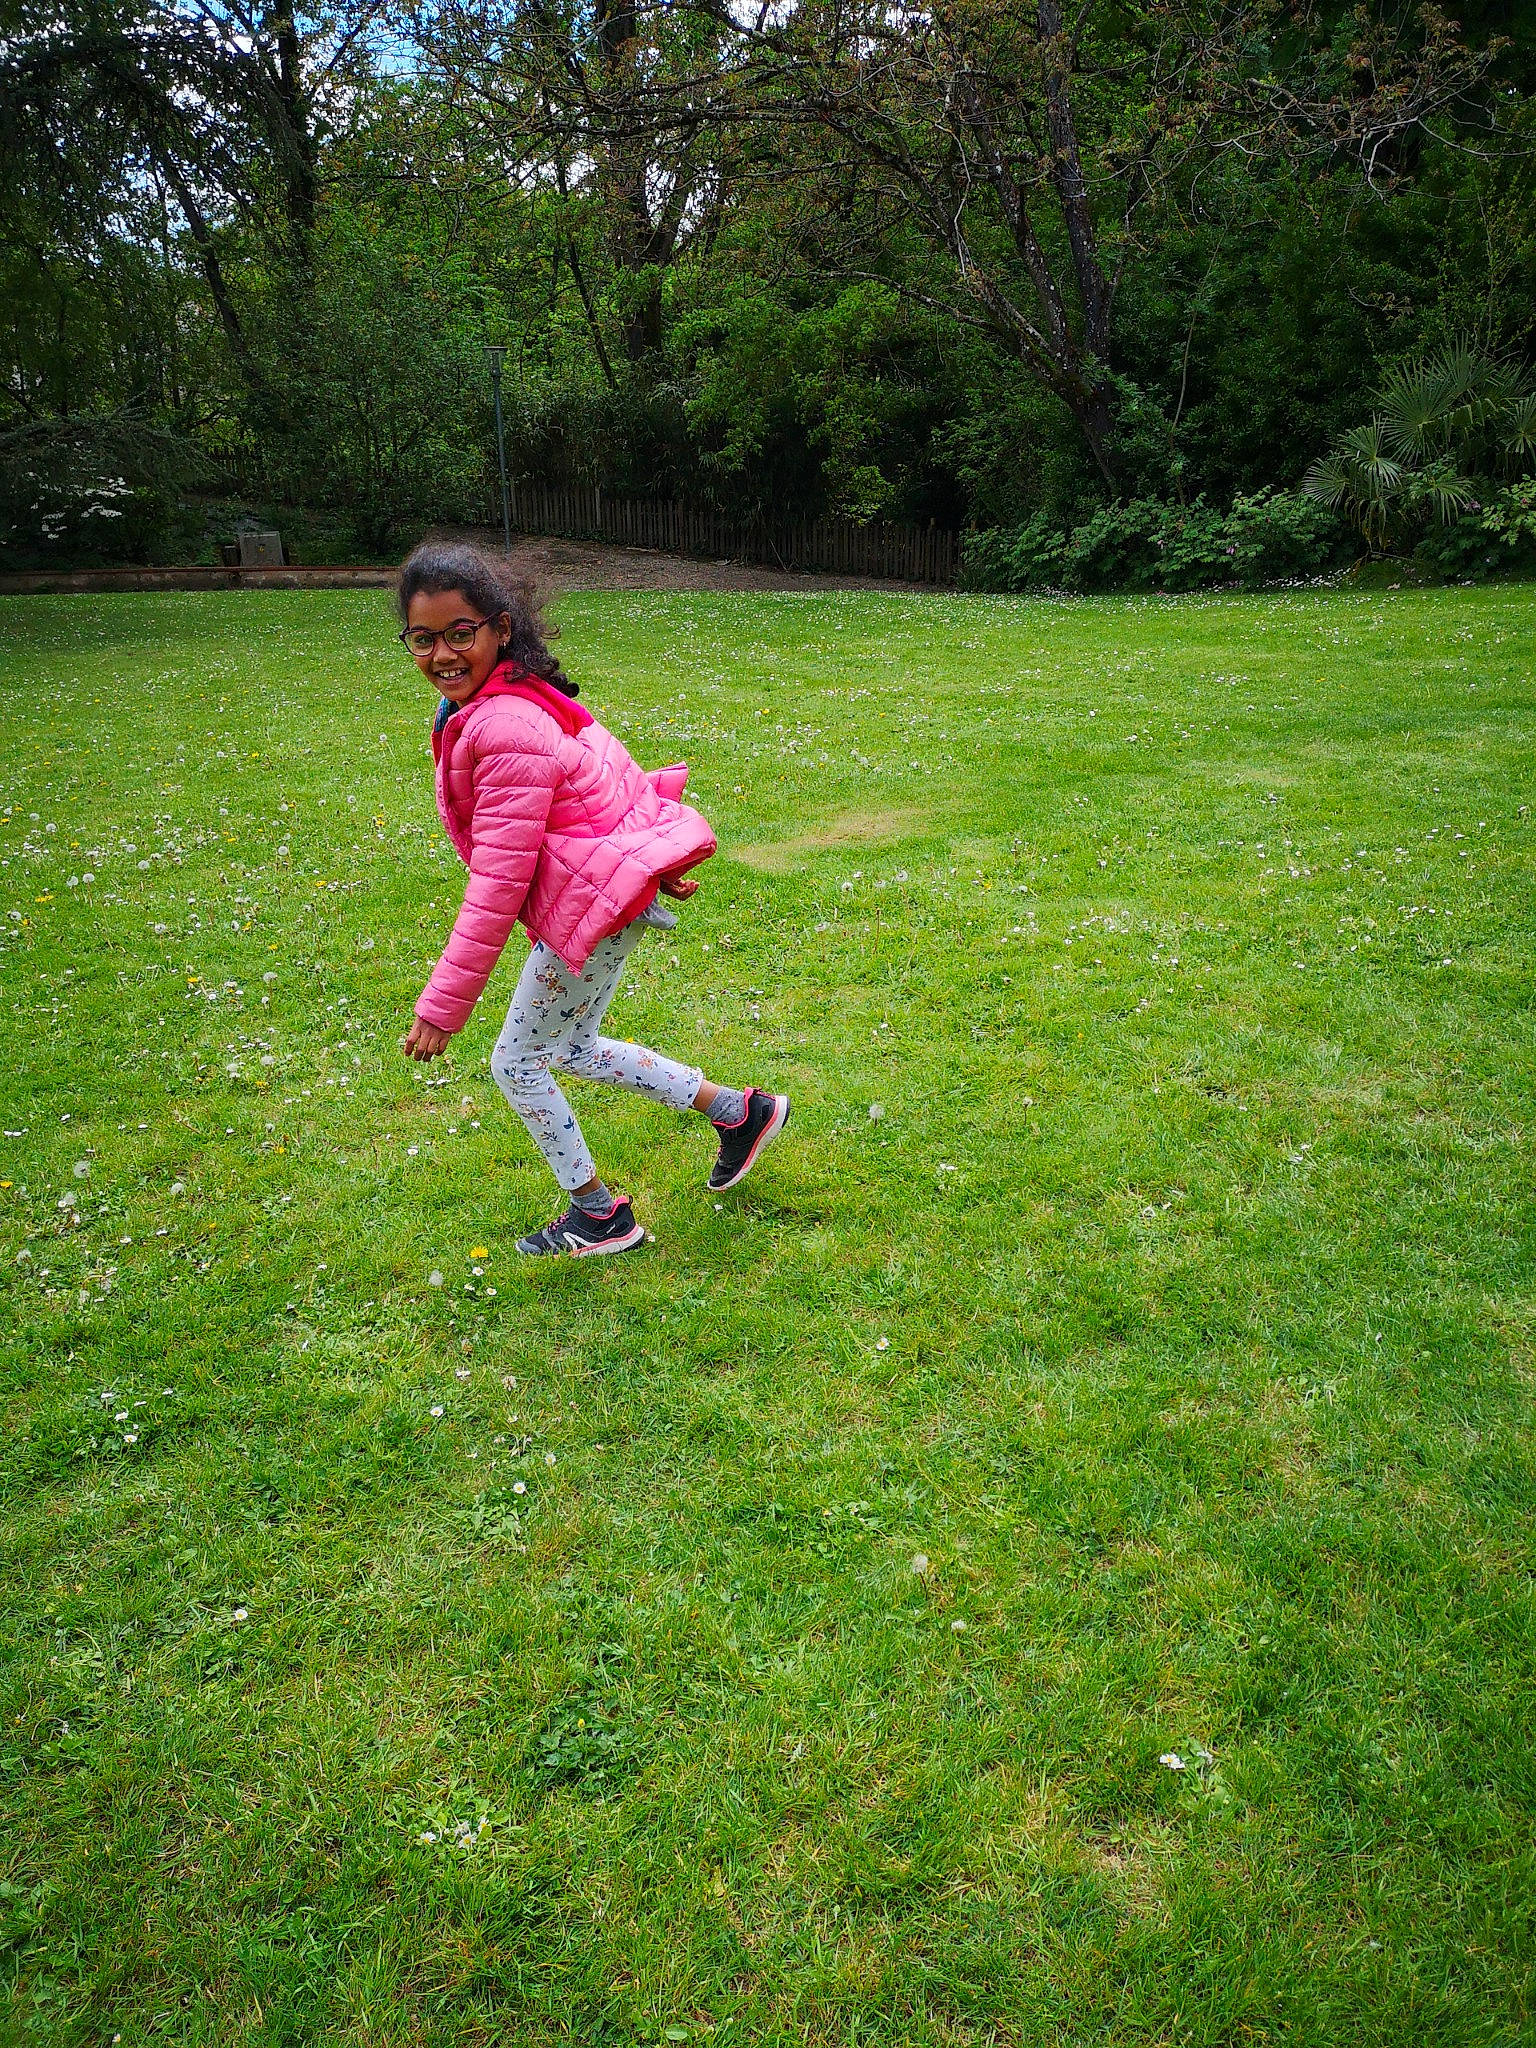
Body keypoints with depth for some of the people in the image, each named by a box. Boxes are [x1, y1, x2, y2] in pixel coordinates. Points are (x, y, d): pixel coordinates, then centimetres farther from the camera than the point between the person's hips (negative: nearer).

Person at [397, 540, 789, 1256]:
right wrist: (651, 857, 29)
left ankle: (601, 1215, 24)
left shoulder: (506, 728, -26)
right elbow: (602, 766, 18)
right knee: (571, 1048, 22)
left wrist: (444, 1003, -23)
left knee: (516, 1062, 6)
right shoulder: (507, 696, 4)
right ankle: (738, 1111, 32)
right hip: (597, 893, 10)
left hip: (597, 902, -10)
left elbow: (499, 880, -27)